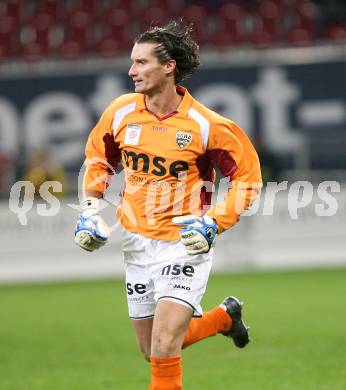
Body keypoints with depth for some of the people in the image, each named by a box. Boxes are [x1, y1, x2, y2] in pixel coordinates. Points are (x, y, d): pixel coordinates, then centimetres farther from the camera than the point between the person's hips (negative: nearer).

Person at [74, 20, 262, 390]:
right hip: (137, 244, 6)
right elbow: (98, 157, 16)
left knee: (164, 349, -18)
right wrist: (89, 209, 4)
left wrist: (213, 223, -17)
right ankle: (225, 316, 41)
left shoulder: (205, 125, -15)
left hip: (184, 245, -6)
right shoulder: (121, 112, -3)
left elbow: (247, 176, -6)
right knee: (153, 351, 16)